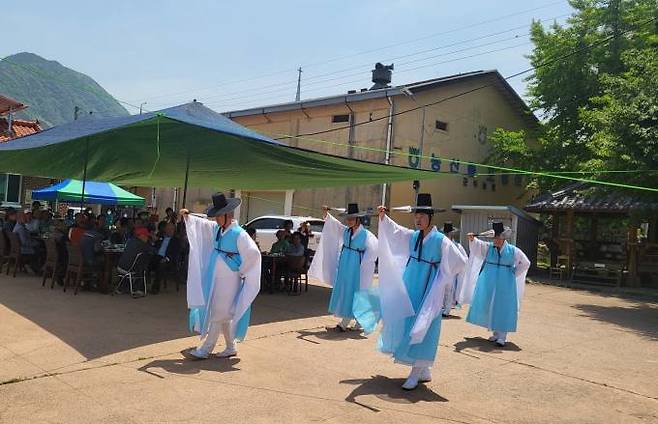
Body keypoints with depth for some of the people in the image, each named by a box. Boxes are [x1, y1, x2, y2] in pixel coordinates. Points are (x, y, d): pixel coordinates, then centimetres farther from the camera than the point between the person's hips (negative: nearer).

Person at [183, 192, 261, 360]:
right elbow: (200, 224, 17)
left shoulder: (239, 234, -18)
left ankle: (205, 349, 10)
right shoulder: (216, 229, 5)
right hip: (215, 278, 8)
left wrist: (241, 272, -12)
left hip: (228, 280, -8)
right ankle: (231, 348, 28)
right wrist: (187, 216, 0)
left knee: (218, 315, 0)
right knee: (223, 315, 15)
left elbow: (253, 253, -22)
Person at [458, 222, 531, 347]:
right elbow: (477, 244, -11)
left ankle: (502, 337, 3)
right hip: (489, 283, 3)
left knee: (503, 308, -1)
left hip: (505, 284, -3)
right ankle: (495, 333, 21)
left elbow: (525, 263, 7)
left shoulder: (513, 250, -3)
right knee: (489, 307, 6)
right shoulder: (488, 247, 2)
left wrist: (513, 274, 3)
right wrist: (472, 239, -31)